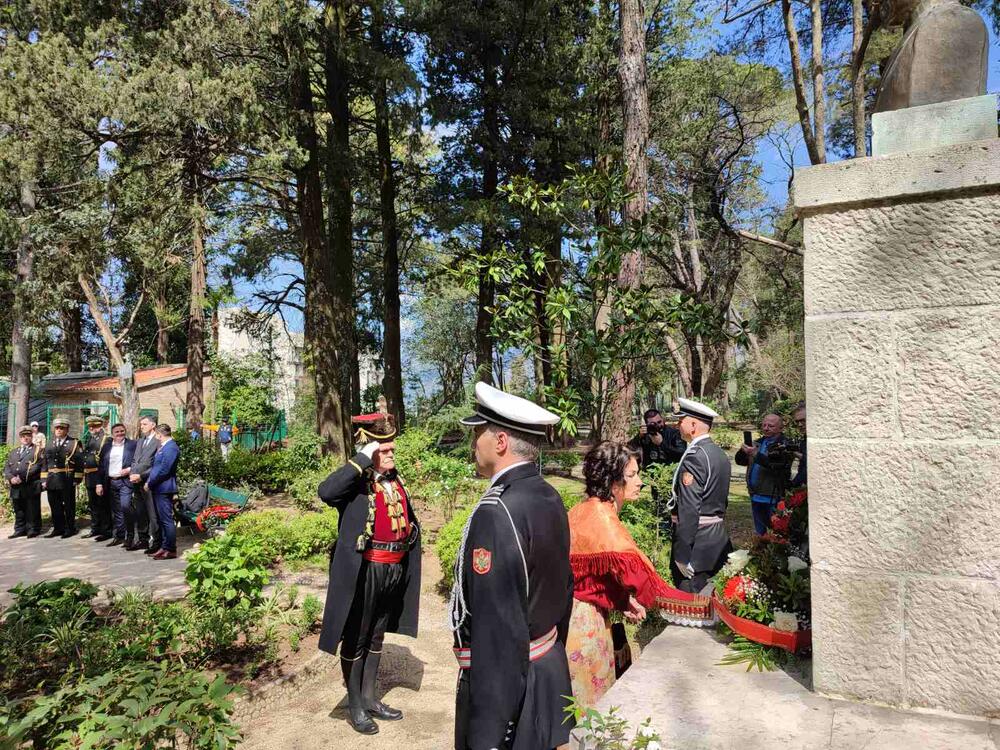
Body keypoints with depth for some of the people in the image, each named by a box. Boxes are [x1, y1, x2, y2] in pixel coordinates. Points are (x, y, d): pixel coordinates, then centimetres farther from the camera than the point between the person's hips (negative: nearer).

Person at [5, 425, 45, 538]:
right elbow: (6, 468, 15)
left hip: (31, 487, -5)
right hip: (16, 487, 5)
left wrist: (22, 478, -14)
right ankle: (20, 530, 16)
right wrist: (11, 478, -7)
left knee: (32, 511, -2)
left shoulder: (38, 450, 6)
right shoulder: (13, 452, 22)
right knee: (19, 511, 8)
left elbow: (40, 467, -6)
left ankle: (33, 530, 4)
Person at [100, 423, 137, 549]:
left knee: (125, 507, -18)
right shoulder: (107, 447, 13)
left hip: (125, 481, -5)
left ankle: (130, 537, -8)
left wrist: (130, 469, -16)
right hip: (111, 482, 5)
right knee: (116, 510, 11)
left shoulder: (132, 444, 1)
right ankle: (119, 536, 20)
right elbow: (102, 466, 13)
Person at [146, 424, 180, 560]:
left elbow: (163, 470, -20)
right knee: (161, 519, 15)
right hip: (158, 488, 11)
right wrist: (149, 482, 9)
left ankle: (171, 550, -1)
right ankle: (164, 546, 22)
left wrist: (149, 483, -12)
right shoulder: (163, 447, 16)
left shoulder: (171, 448, -17)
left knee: (166, 520, -6)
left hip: (164, 489, -11)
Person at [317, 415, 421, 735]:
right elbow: (326, 492, -35)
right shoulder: (357, 482, -14)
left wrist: (408, 558, 14)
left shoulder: (396, 480, 6)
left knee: (377, 636, 20)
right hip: (364, 572, -7)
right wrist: (362, 459, -31)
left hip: (394, 571, 7)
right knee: (355, 639, 9)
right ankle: (354, 706, 24)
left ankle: (369, 698, 36)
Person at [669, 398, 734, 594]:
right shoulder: (720, 454, 11)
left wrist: (681, 555, -22)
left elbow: (689, 509, -23)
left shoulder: (694, 456, -19)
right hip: (718, 539, 10)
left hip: (698, 543, -9)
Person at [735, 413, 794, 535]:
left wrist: (756, 455, -30)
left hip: (773, 498, -7)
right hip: (756, 496, 7)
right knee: (760, 533, 19)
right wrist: (744, 451, -15)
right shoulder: (758, 443, 11)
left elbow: (779, 468, -25)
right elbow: (739, 461, 7)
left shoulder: (784, 446, -11)